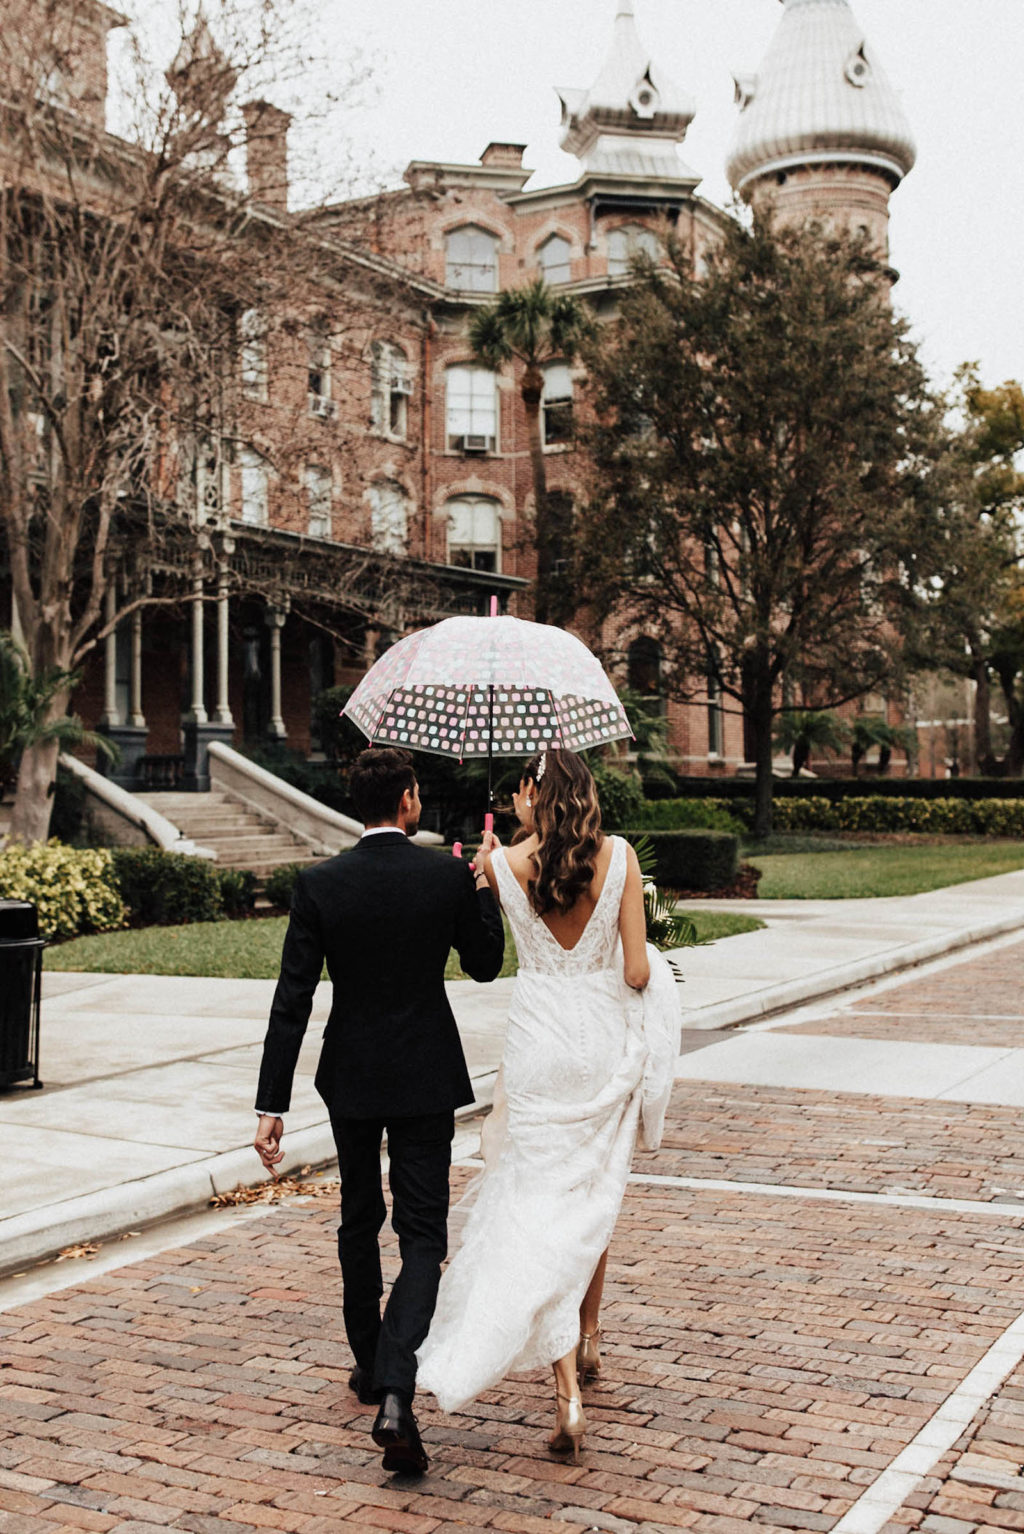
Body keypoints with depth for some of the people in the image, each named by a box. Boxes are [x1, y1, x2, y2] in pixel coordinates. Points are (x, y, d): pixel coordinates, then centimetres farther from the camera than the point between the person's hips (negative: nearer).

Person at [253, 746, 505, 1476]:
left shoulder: (319, 884, -9)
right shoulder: (450, 877, -11)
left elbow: (292, 1002, -11)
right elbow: (486, 963, 4)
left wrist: (272, 1105, -9)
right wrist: (485, 886, 16)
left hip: (350, 1076, 2)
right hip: (425, 1078, -2)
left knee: (359, 1221, 21)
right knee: (422, 1233, 2)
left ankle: (370, 1365, 36)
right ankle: (396, 1393, -15)